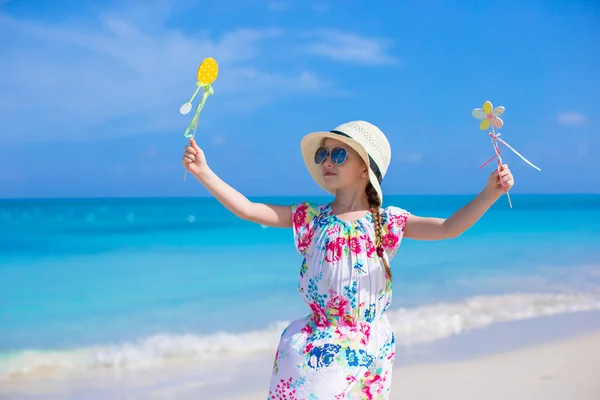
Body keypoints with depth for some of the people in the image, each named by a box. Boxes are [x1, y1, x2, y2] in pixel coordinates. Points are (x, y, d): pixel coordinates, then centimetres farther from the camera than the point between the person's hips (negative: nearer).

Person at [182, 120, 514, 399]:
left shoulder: (387, 222, -1)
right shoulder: (310, 219, 1)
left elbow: (446, 228, -11)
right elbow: (248, 210, -4)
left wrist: (489, 193, -24)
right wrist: (203, 172, -11)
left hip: (371, 351, 0)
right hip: (317, 350, 0)